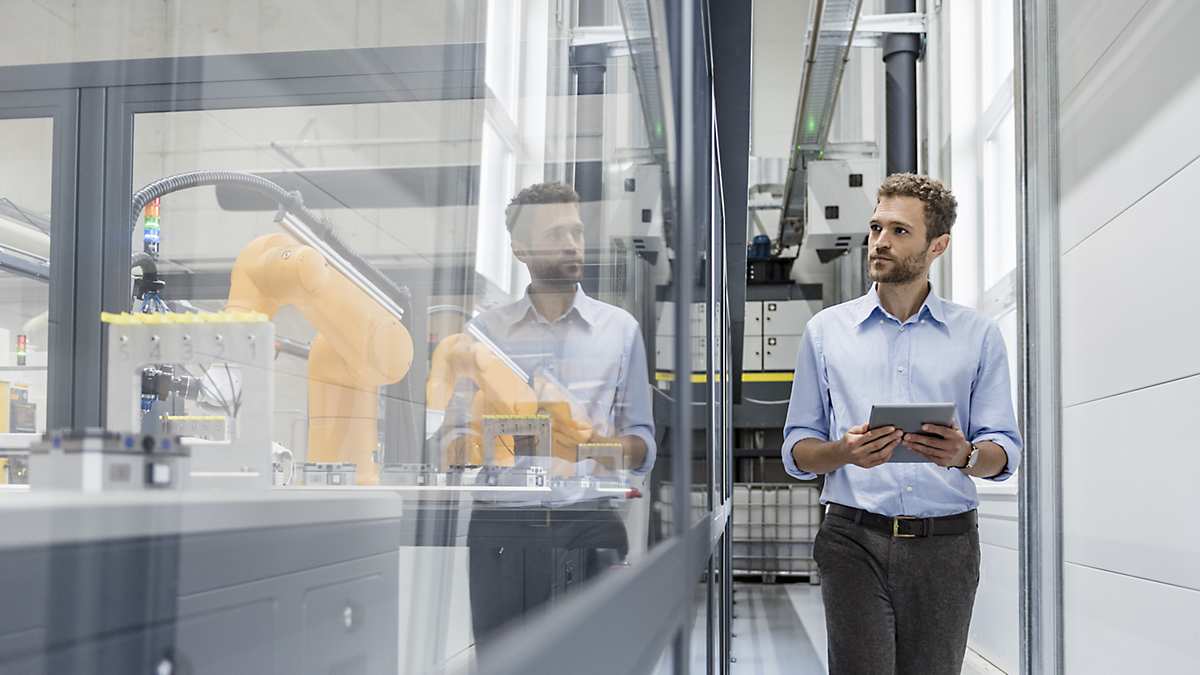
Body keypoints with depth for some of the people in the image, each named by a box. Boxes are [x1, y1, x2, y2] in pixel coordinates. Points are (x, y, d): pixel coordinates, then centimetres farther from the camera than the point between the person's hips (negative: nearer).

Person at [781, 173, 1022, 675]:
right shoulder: (826, 330, 9)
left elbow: (1004, 451, 5)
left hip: (945, 544, 1)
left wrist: (965, 455, -18)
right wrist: (844, 452, -14)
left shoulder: (978, 335, 9)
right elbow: (796, 451, 8)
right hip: (855, 540, -1)